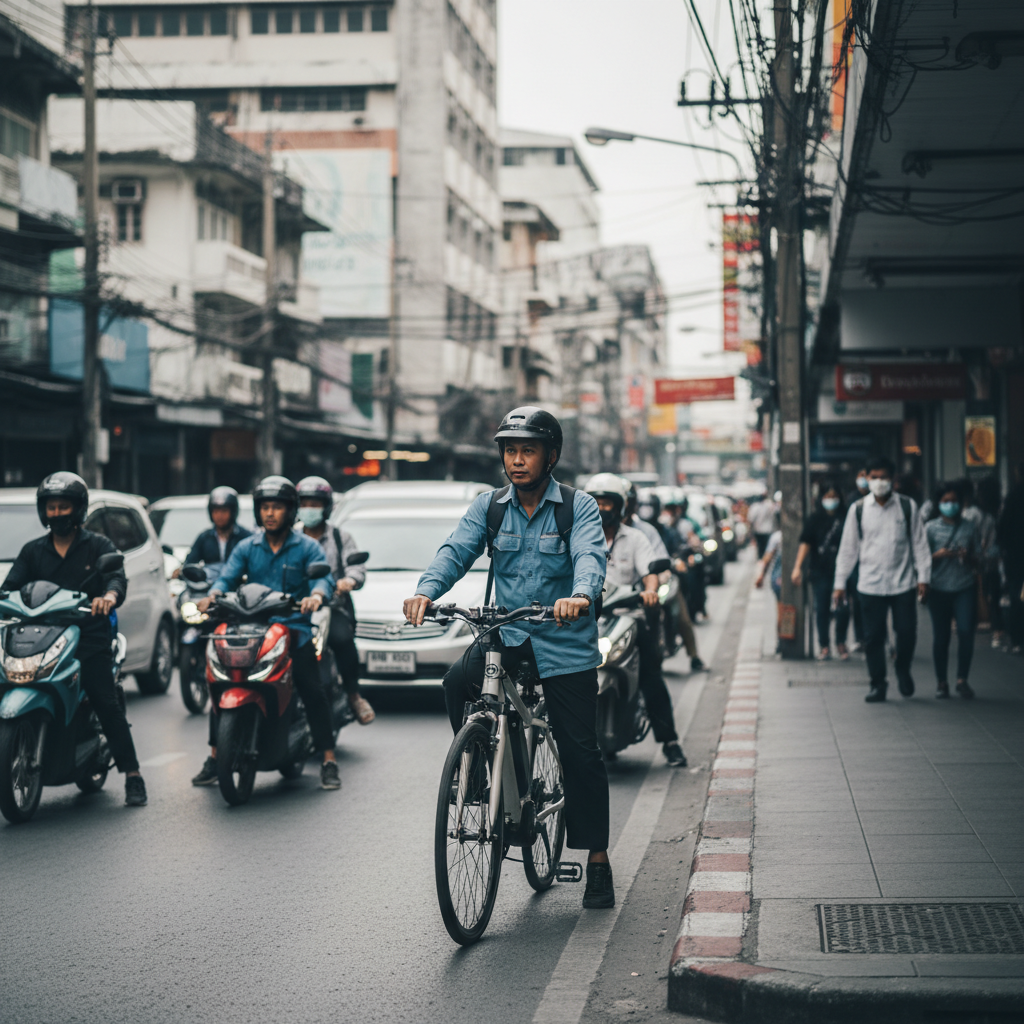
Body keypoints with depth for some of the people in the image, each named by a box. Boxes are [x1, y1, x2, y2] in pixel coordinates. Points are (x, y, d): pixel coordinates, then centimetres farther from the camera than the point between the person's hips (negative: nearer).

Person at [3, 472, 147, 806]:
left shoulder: (98, 546, 10)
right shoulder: (33, 551, 20)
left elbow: (118, 577, -7)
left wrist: (109, 596, -31)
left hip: (90, 637, -3)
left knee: (108, 706, -12)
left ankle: (133, 777, -11)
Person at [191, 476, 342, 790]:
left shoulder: (307, 547, 5)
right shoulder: (247, 548, 15)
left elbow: (323, 576, -10)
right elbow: (228, 577, 4)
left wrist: (316, 595, -34)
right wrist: (212, 595, -19)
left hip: (294, 628, -3)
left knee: (312, 691, -15)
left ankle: (328, 761, -9)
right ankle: (215, 757, 2)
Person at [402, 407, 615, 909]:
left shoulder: (579, 506, -5)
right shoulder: (489, 506, 6)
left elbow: (590, 557, -22)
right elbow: (456, 550, -7)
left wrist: (580, 595, -44)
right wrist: (425, 590, -27)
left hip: (565, 644, -3)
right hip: (505, 633, 3)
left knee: (580, 752, -3)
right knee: (459, 680, -28)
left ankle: (597, 859, 10)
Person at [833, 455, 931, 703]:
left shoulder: (908, 506, 2)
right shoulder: (858, 510, 3)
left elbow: (919, 543, 5)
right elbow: (848, 548, 7)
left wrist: (923, 578, 0)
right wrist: (840, 583, 5)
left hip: (903, 583, 0)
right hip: (870, 586, 0)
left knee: (907, 632, -2)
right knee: (873, 636, 2)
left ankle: (903, 671, 25)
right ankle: (878, 684, 15)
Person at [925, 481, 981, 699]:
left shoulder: (970, 527, 7)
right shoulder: (931, 528, 3)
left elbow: (978, 557, 10)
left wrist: (968, 556, -12)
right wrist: (938, 556, -15)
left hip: (964, 588, 0)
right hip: (939, 589, 0)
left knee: (966, 631, -11)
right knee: (940, 636, 3)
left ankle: (962, 679, 1)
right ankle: (941, 681, 15)